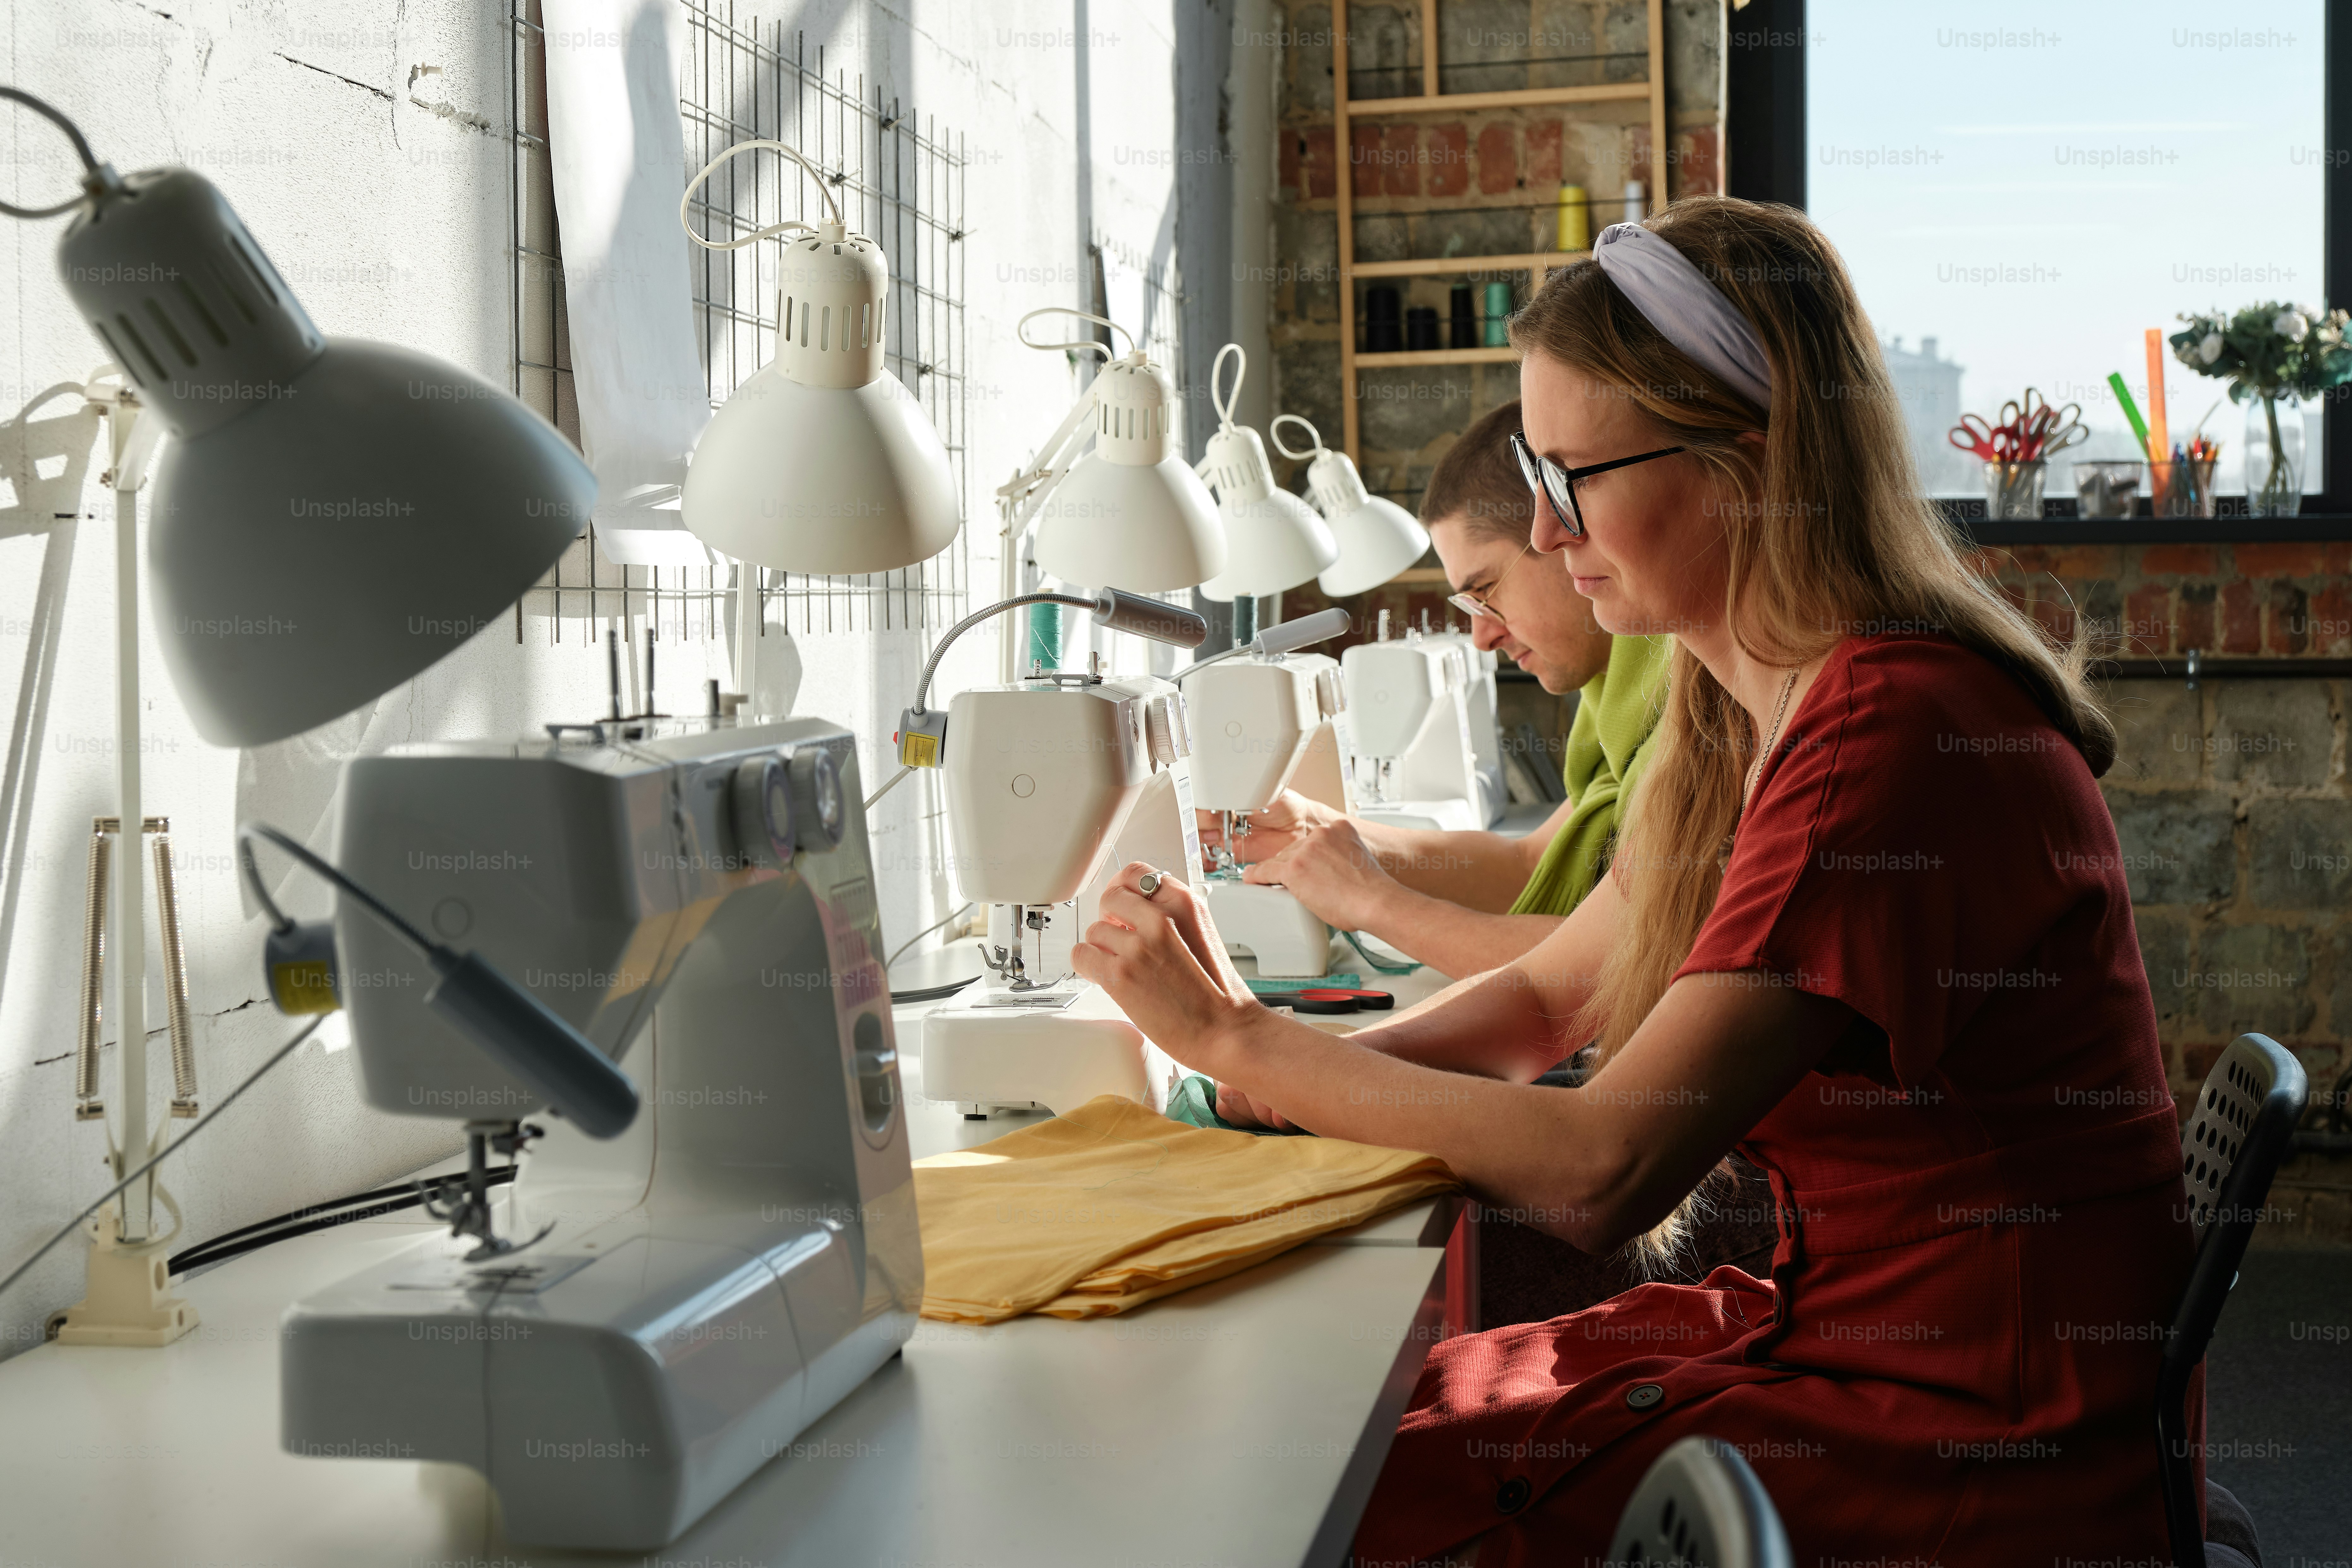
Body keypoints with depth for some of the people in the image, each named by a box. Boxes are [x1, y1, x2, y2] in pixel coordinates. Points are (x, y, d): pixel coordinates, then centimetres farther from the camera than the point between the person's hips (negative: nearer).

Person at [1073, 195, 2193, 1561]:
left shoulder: (1892, 733, -25)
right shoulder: (1745, 717, 5)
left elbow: (1601, 1171, -28)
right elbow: (1547, 997, 12)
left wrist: (1241, 1039, -18)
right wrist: (1299, 1069, -6)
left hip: (1970, 1448, -8)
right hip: (1828, 1320, 8)